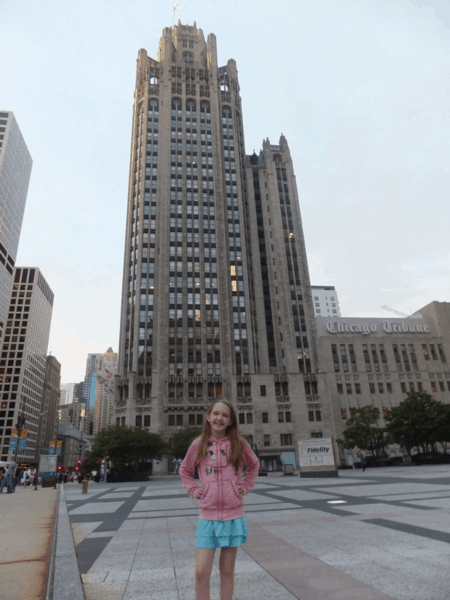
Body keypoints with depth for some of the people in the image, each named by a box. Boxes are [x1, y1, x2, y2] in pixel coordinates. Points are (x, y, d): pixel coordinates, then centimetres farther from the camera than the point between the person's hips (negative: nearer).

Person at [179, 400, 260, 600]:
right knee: (201, 573, -1)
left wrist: (245, 486, 3)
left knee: (227, 571, 12)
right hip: (208, 516, 0)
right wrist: (193, 490, 0)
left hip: (233, 514, 0)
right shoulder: (198, 444, -4)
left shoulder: (239, 443, -4)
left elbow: (254, 465, 15)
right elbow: (185, 471, 13)